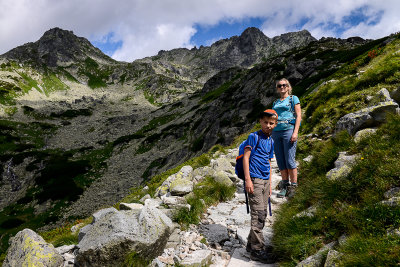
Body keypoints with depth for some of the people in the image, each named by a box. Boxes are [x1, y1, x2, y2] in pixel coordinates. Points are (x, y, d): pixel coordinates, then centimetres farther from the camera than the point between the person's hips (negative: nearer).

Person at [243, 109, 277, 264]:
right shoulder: (254, 137, -5)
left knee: (262, 215, 12)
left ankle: (251, 244, 25)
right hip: (254, 179, -8)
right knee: (258, 214, -9)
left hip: (265, 180, 8)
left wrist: (269, 184, 18)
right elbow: (246, 157, -10)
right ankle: (257, 250, -1)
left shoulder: (271, 141, 16)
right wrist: (247, 180, -18)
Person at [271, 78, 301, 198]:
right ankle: (285, 187, 11)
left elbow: (298, 116, -1)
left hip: (289, 130, -5)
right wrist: (271, 134, 13)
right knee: (280, 161, 4)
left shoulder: (293, 99, 8)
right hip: (276, 132, 5)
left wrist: (295, 132, -12)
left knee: (290, 160, -9)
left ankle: (294, 186, 0)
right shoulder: (275, 103, 21)